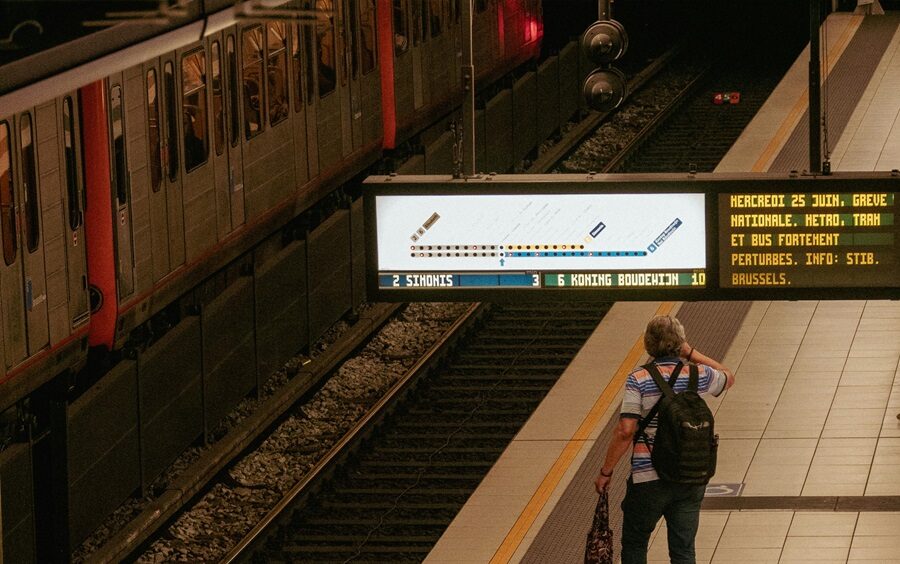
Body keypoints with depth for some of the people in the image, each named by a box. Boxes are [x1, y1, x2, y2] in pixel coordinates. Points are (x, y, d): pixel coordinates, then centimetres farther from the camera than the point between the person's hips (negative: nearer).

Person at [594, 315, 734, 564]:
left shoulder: (638, 380, -10)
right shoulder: (699, 376, 0)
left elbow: (625, 431, -15)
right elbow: (728, 377, 24)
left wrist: (606, 471, -5)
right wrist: (691, 353, 17)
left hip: (648, 479, -3)